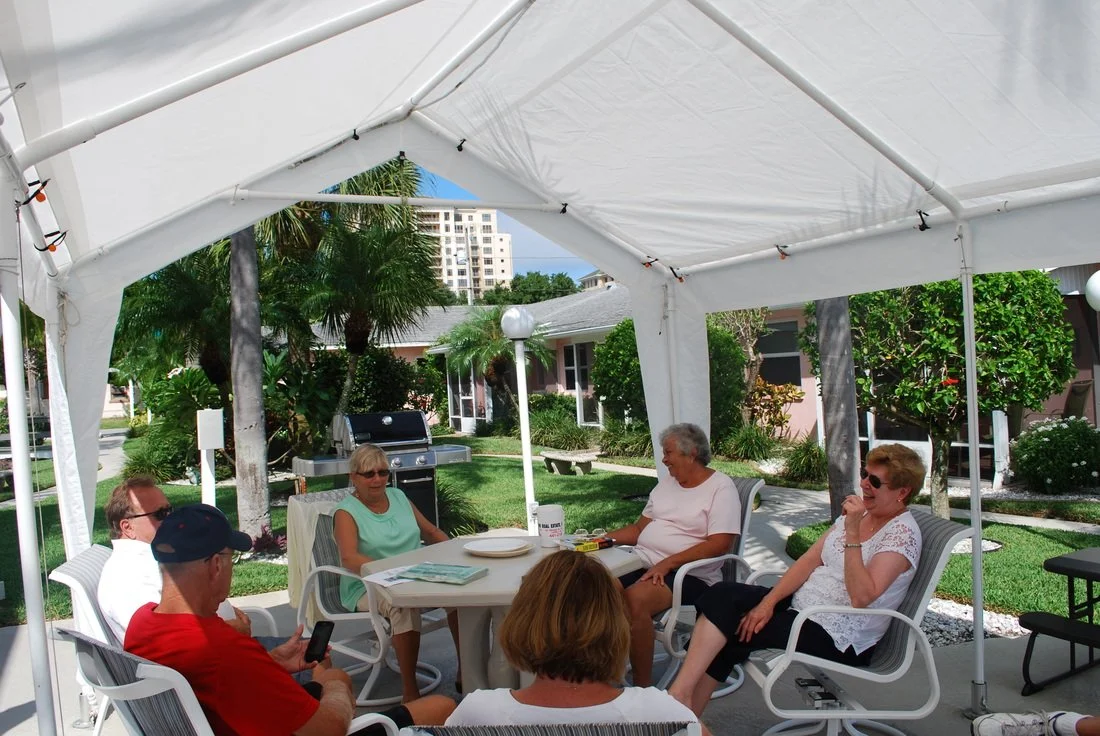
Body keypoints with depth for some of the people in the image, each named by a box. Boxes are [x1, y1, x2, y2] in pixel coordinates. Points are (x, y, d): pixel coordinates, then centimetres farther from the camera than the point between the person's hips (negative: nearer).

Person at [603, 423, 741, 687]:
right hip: (644, 564, 6)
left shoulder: (721, 487, -4)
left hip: (690, 575, -6)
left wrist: (668, 563, -21)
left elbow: (719, 544, -15)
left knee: (634, 599, -33)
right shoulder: (667, 482, 17)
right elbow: (640, 528, 17)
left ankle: (643, 686, -18)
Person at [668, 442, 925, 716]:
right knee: (724, 596, -13)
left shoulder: (903, 533, -14)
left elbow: (861, 596, -26)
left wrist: (853, 534, -29)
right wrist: (768, 601, -8)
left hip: (840, 640, -8)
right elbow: (810, 560, 3)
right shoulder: (858, 513, 9)